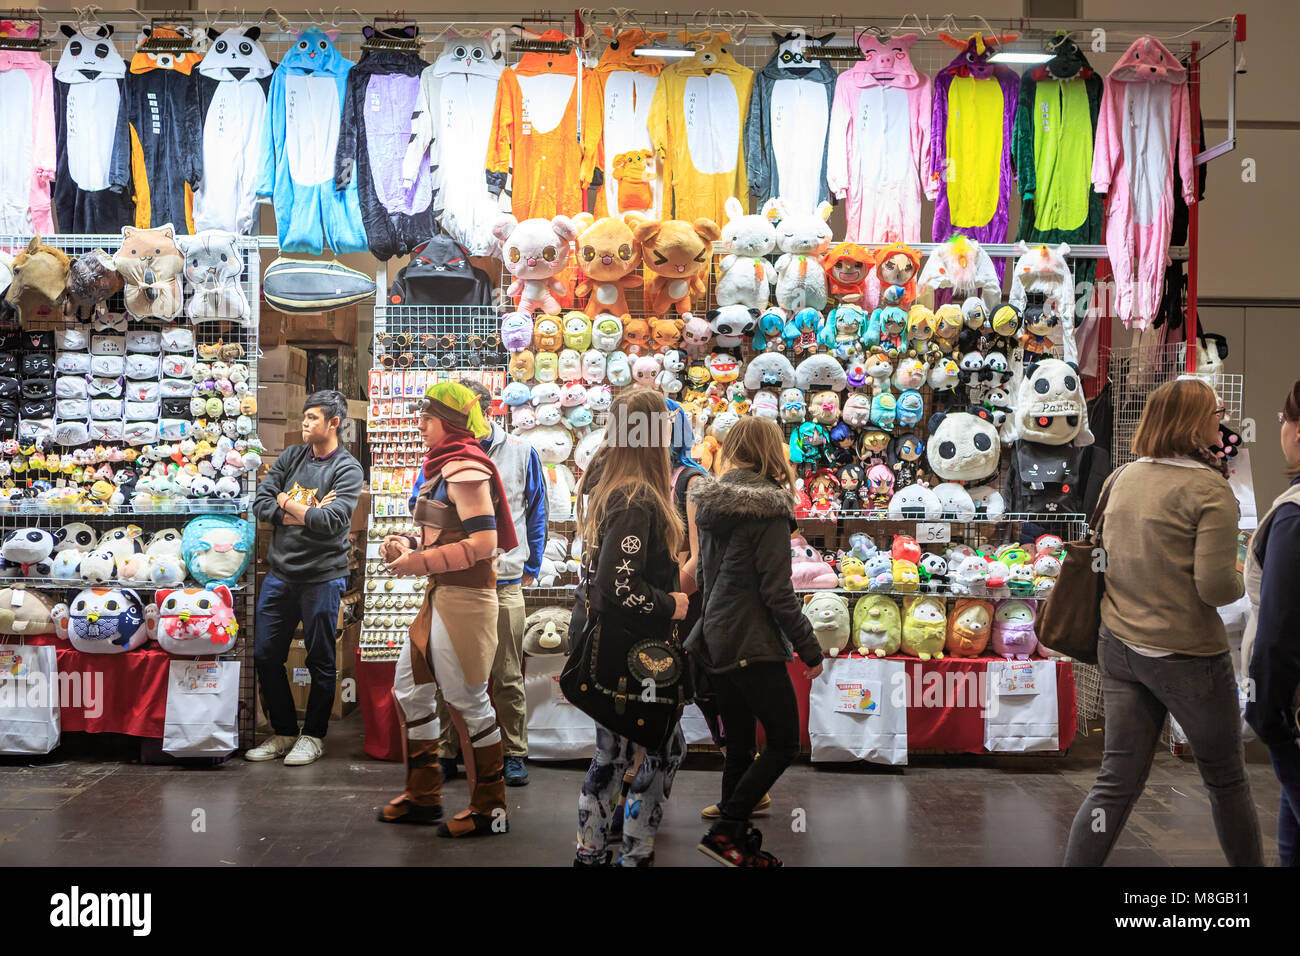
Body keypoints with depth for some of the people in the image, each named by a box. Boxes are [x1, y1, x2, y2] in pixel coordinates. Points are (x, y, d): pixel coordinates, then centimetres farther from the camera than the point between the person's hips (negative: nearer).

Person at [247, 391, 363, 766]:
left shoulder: (347, 469, -6)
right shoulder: (291, 457, 9)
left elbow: (330, 521, -19)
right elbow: (260, 503, 1)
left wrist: (288, 503, -6)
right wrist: (307, 514, -11)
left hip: (322, 577, -5)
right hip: (280, 574, 5)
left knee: (321, 662, 5)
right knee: (265, 656, 9)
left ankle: (314, 736, 20)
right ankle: (283, 732, 24)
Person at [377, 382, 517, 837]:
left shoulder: (465, 468, -16)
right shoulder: (445, 466, 15)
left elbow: (482, 543, -23)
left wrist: (419, 562, -19)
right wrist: (406, 543, 6)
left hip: (465, 597, -10)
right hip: (441, 595, 10)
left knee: (469, 702, -1)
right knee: (411, 689, 16)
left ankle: (489, 809, 14)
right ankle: (423, 798, 28)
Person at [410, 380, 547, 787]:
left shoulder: (520, 452, 6)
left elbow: (536, 512, 11)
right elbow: (418, 504, 11)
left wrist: (532, 566, 10)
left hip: (504, 580, -1)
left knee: (507, 677, 4)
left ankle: (513, 754, 16)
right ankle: (446, 754, 18)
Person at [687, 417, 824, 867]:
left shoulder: (712, 502, 8)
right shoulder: (769, 508, -14)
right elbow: (777, 592, -17)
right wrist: (810, 648, -10)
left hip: (716, 640, 8)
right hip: (753, 645, -8)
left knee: (739, 746, 14)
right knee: (784, 743, 3)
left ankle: (735, 838, 20)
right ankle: (725, 832, -2)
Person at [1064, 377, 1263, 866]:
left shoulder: (1122, 478, 4)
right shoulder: (1211, 491, -16)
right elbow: (1216, 587, -19)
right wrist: (1239, 582, 0)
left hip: (1119, 647, 6)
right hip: (1186, 656, -5)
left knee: (1117, 780, 9)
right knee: (1226, 779, 16)